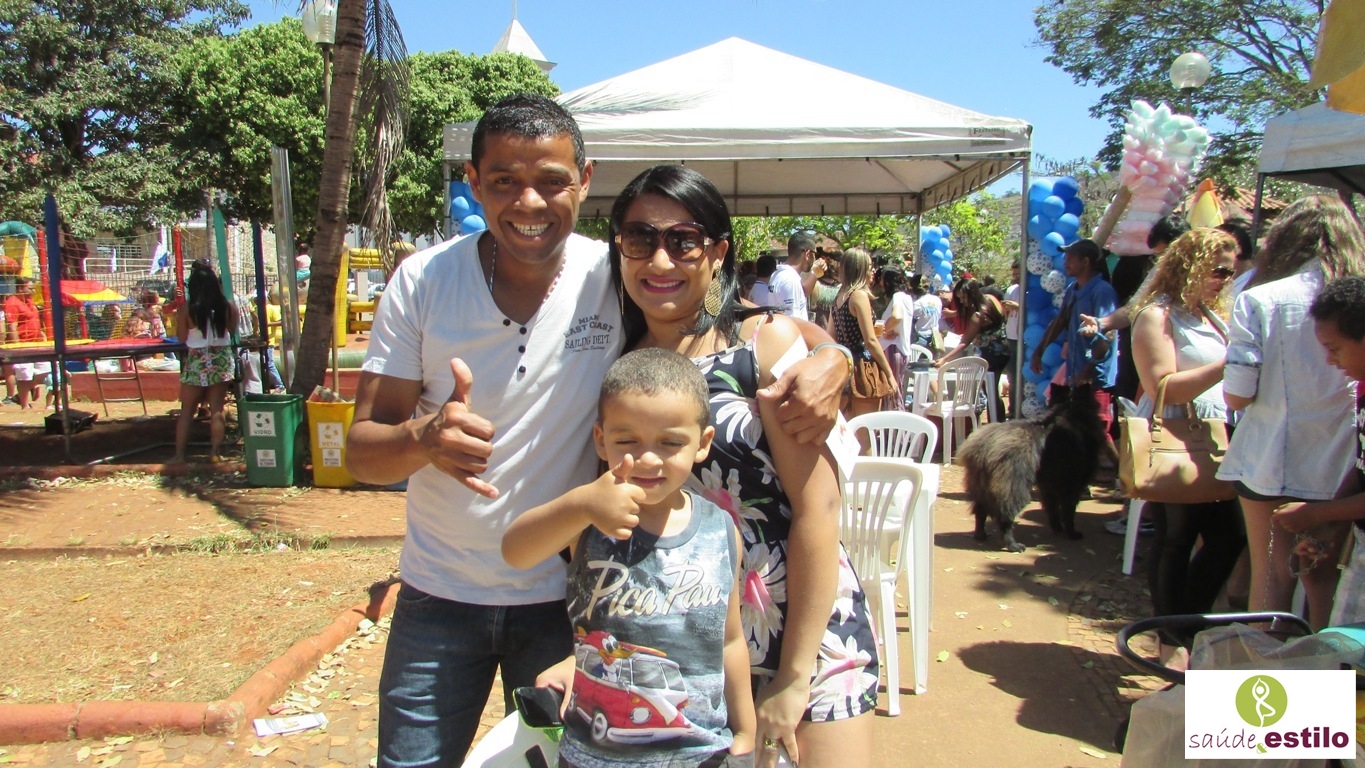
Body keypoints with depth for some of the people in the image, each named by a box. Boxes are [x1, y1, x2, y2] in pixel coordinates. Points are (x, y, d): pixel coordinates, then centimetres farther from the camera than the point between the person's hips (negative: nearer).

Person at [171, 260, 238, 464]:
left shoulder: (186, 309, -11)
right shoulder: (228, 307, -5)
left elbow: (182, 336, -3)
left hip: (196, 363, -2)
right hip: (222, 361, 2)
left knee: (186, 411, 9)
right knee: (217, 410, 9)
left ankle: (179, 455, 11)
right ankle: (215, 452, 9)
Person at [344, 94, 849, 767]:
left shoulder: (620, 281, -12)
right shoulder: (423, 281, -9)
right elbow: (361, 450, -8)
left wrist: (828, 358, -28)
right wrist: (424, 438, -31)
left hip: (567, 594, 0)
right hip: (439, 594, 1)